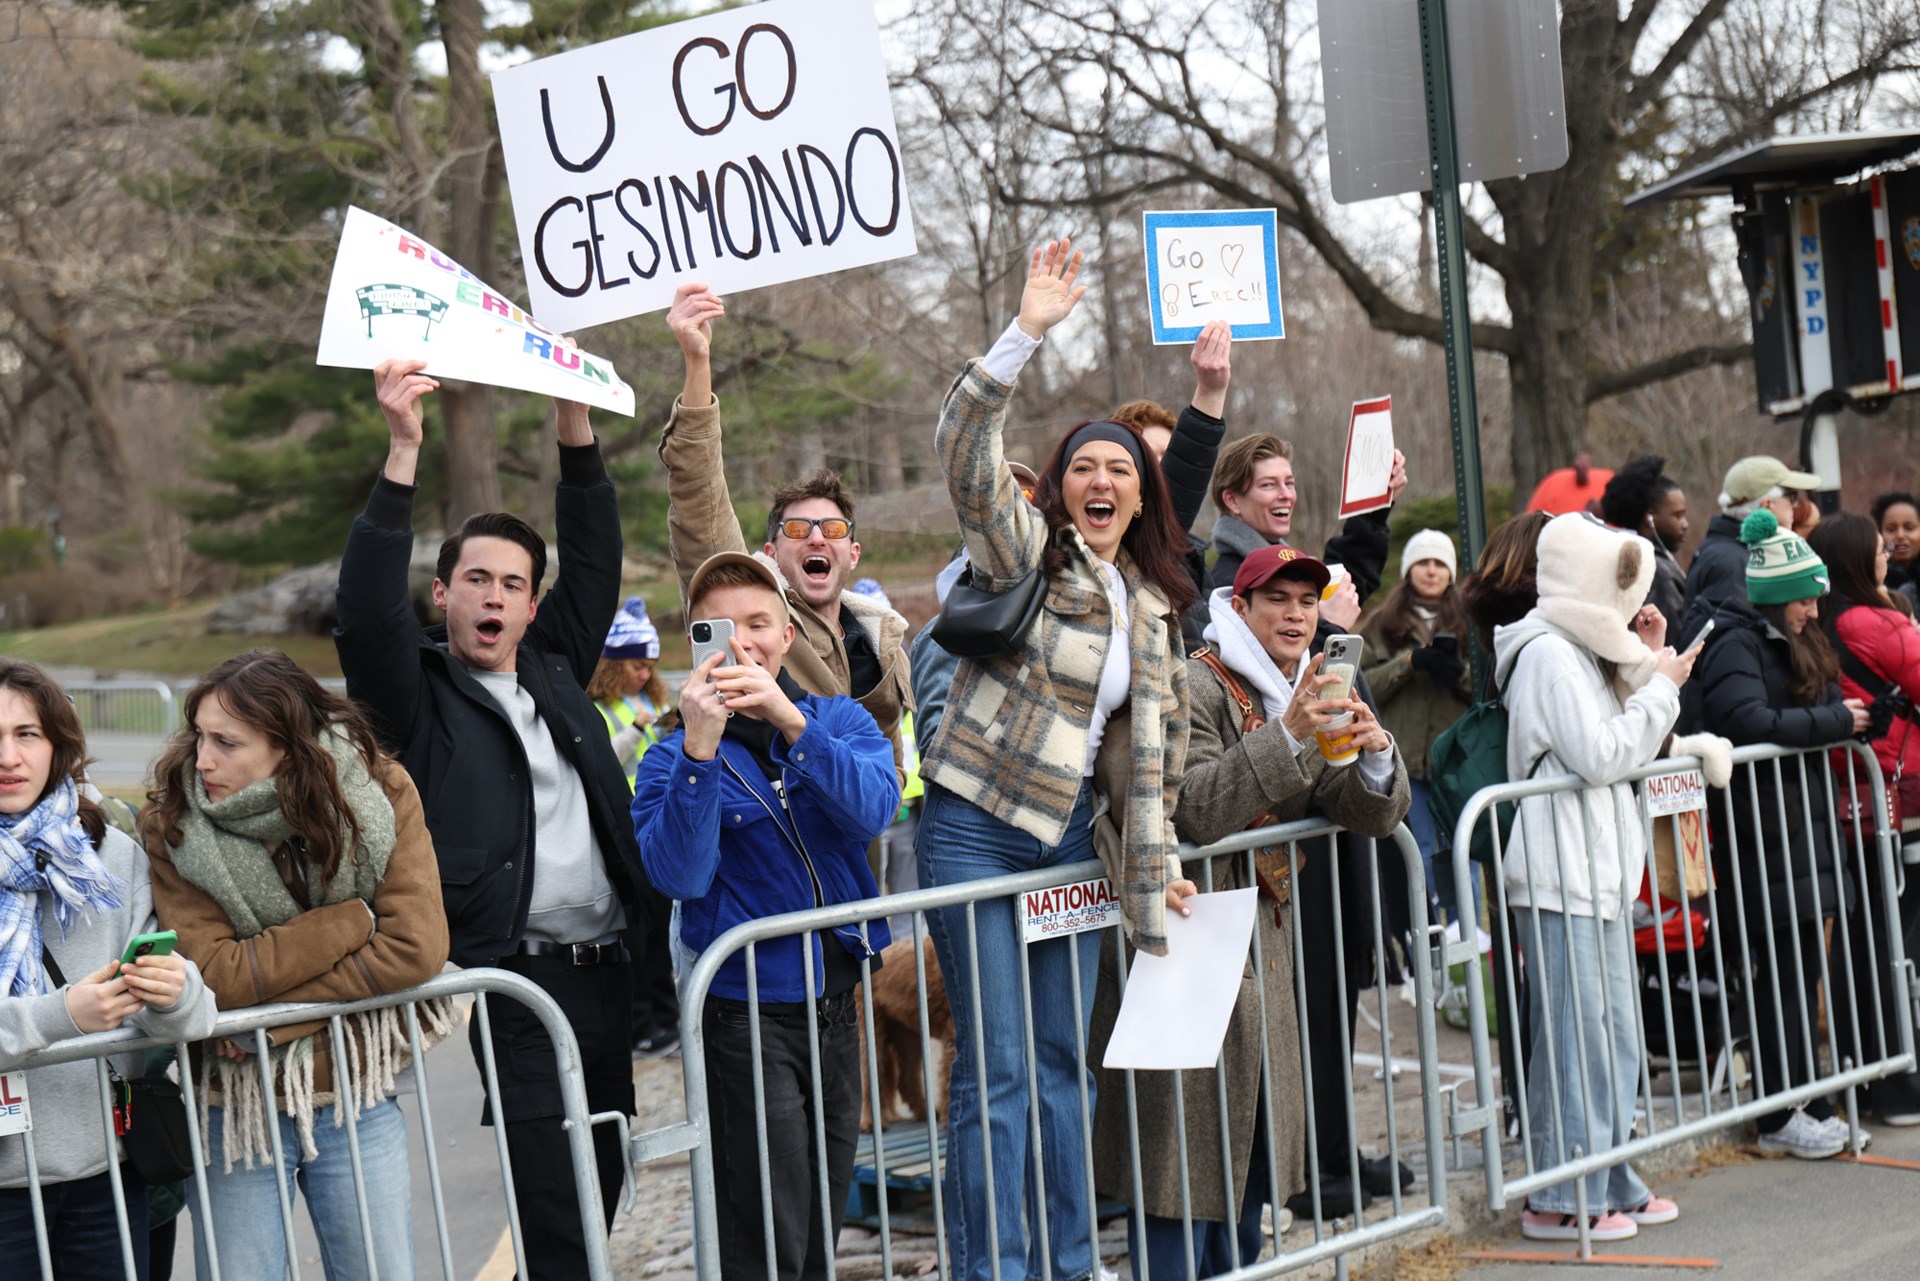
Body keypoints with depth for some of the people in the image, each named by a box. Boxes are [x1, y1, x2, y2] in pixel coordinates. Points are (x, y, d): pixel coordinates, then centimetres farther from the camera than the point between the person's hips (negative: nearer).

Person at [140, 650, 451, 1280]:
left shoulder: (381, 793, -11)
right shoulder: (172, 823, -12)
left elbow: (417, 947, -19)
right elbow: (214, 975, -20)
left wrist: (273, 1015, -20)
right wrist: (353, 921, -19)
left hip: (357, 1104, 1)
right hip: (235, 1109, -1)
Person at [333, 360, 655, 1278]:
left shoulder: (557, 670, 18)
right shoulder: (419, 693, 2)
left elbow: (592, 559, 16)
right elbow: (366, 609, -13)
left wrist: (574, 419, 7)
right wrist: (403, 451, -18)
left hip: (605, 970, 6)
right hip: (511, 985, -6)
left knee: (600, 1188, 11)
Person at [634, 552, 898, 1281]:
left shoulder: (840, 721, 4)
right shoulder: (675, 759, -4)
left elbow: (873, 809, -16)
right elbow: (680, 876, -20)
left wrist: (790, 722, -29)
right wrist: (701, 748, -29)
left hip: (835, 1002, 4)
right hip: (747, 1015, -4)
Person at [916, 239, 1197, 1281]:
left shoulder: (1151, 608, 14)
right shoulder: (1025, 550, -4)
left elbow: (1147, 753, 18)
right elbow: (963, 450, -21)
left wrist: (1155, 863, 12)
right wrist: (1027, 333, -27)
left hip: (1071, 838, 6)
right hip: (976, 830, -6)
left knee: (1064, 1065, 11)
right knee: (996, 1070, -5)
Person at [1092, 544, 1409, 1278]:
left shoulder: (1305, 695, 14)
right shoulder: (1192, 690, -12)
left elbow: (1373, 817, 10)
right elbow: (1195, 810, -26)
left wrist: (1377, 753, -12)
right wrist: (1287, 736, -33)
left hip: (1265, 953, 9)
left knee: (1247, 1167, 14)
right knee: (1184, 1166, -8)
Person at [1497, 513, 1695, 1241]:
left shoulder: (1582, 649, 18)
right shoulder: (1548, 654, -13)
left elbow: (1626, 745, 20)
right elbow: (1600, 756, -19)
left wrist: (1645, 669, 10)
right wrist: (1659, 687, -8)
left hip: (1598, 869, 10)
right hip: (1563, 874, -10)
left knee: (1614, 1039, 14)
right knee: (1578, 1037, -8)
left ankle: (1610, 1184, 23)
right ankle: (1560, 1201, -2)